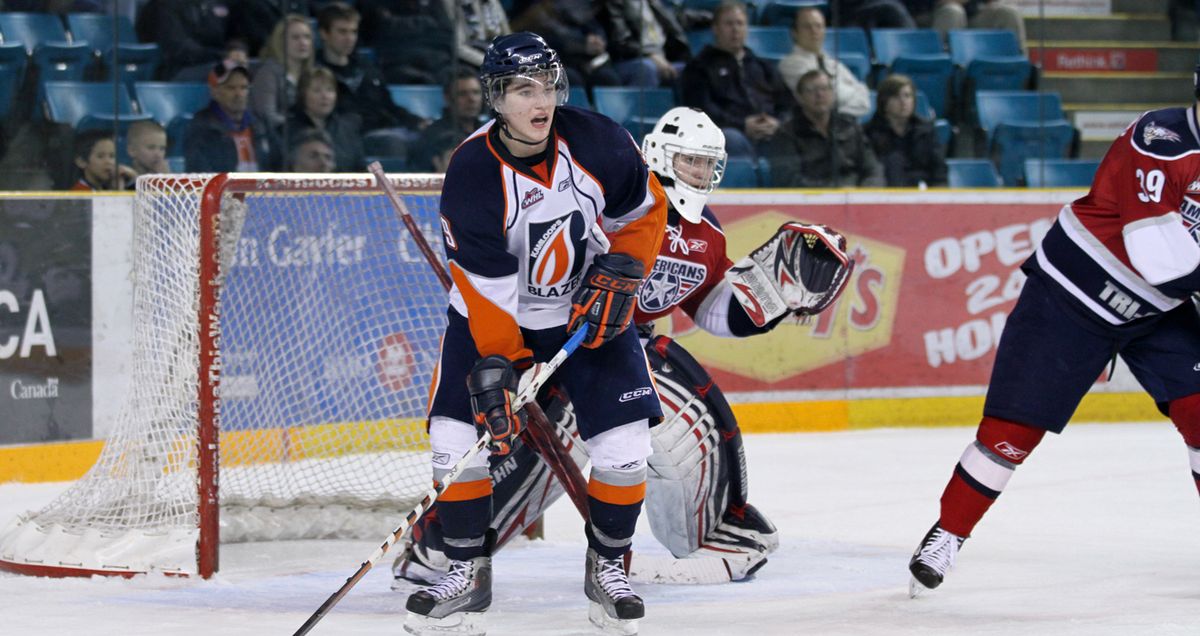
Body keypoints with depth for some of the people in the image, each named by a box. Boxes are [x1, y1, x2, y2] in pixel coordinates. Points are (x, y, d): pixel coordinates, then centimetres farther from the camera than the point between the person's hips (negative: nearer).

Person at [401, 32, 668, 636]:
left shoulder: (597, 142, -17)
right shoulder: (471, 173, -23)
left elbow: (644, 211, 1)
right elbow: (487, 286, -23)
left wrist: (618, 276, -10)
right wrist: (494, 370, -28)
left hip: (590, 308, 1)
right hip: (493, 313, -1)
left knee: (623, 443, -9)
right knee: (457, 433, -13)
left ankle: (606, 567, 12)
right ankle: (468, 569, 6)